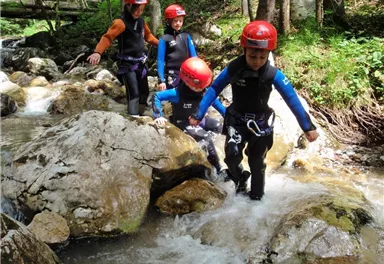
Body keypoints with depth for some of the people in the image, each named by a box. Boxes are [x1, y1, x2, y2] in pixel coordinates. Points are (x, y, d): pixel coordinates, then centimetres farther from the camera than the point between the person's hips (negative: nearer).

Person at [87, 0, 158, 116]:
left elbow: (148, 36, 24)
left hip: (140, 62, 7)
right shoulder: (121, 22, -15)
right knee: (134, 94, -14)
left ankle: (139, 115, 30)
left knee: (145, 92, 14)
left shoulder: (141, 21, 7)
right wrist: (97, 52, -41)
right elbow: (108, 37, -26)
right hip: (127, 64, -7)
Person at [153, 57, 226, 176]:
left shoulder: (203, 91, -11)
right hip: (184, 123, -7)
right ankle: (218, 169, -13)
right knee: (206, 138, -28)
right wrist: (159, 116, -35)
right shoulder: (178, 93, -28)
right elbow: (157, 96, -27)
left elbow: (214, 101, 7)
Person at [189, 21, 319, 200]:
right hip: (236, 120, 0)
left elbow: (291, 98, -13)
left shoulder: (273, 74, -18)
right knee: (232, 156, -20)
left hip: (260, 123, 0)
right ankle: (240, 180, 13)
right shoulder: (233, 69, -17)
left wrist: (307, 126, -11)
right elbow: (214, 90, -5)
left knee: (257, 163, 9)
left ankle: (256, 198, 30)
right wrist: (198, 115, -5)